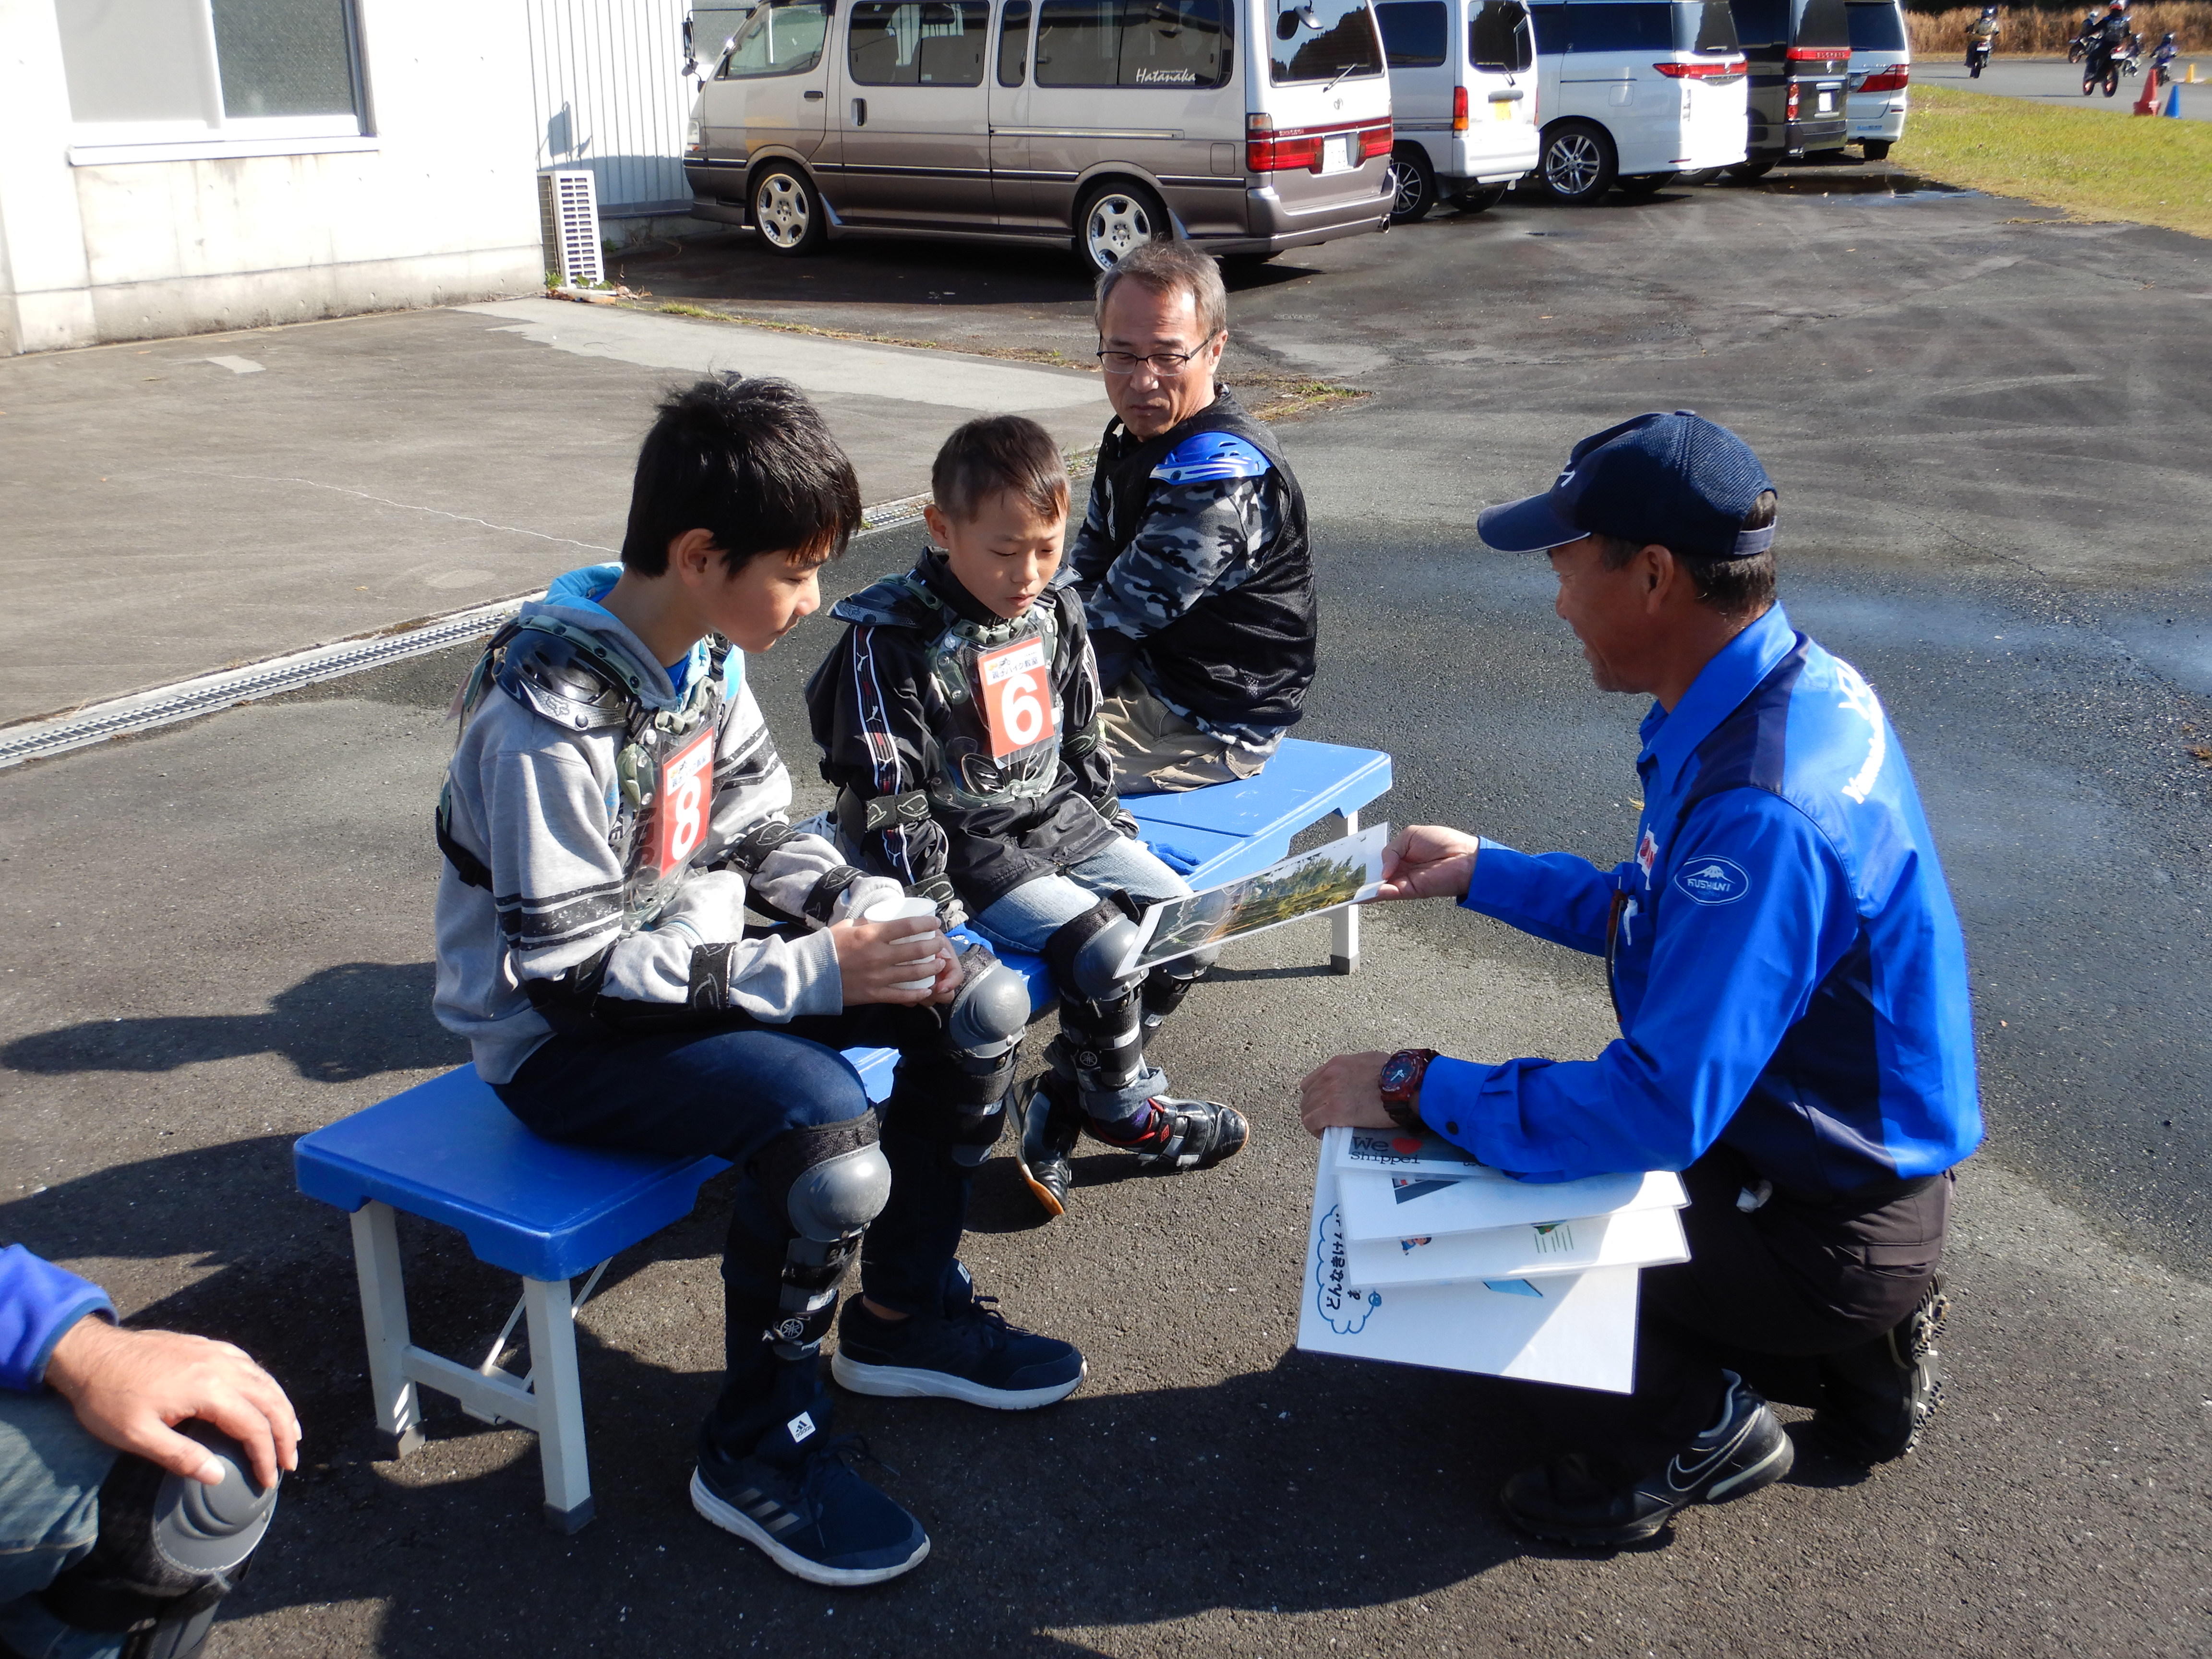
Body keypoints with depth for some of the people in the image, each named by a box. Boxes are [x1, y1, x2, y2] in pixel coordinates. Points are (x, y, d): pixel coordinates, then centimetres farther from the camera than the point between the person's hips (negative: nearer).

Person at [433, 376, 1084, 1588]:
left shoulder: (705, 657, -1)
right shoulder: (547, 721, -26)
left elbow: (756, 832, 11)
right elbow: (571, 970, -26)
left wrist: (873, 909, -8)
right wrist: (808, 974, -26)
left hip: (692, 965, 8)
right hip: (560, 1037, -8)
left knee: (979, 1003, -3)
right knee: (825, 1127, -33)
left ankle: (904, 1314, 15)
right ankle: (759, 1448, -9)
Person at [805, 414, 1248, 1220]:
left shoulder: (1054, 612, 3)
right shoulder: (892, 638, -17)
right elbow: (887, 792, -16)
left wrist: (1114, 824, 11)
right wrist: (936, 900, -20)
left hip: (1056, 819, 8)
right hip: (968, 845, -7)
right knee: (1104, 950, -21)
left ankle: (1057, 1100, 8)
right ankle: (1123, 1109, 8)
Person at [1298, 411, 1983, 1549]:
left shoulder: (1762, 809, -34)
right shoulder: (1794, 684, -1)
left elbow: (1661, 1110, -33)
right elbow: (1669, 912, 13)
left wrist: (1415, 1091, -24)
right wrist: (1485, 873, 11)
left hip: (1824, 1225, -9)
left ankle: (1691, 1425, 8)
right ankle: (1849, 1345, 20)